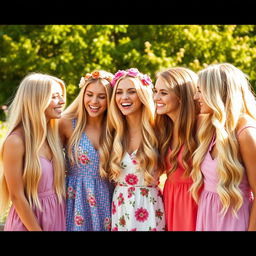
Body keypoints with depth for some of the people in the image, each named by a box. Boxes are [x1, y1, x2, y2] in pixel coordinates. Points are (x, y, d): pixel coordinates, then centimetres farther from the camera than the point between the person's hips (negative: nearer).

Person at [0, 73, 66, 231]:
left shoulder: (54, 134, 3)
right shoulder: (16, 141, -17)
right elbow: (17, 197, -15)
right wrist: (37, 230, -14)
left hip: (58, 216, 6)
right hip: (28, 219, -6)